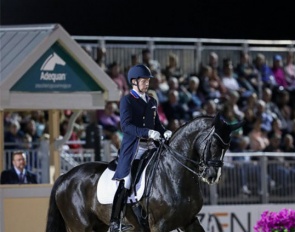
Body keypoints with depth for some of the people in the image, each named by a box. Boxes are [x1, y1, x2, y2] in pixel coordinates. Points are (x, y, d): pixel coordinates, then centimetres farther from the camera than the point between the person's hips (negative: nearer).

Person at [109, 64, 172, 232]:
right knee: (125, 183, -15)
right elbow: (126, 126, -15)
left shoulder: (152, 102, 17)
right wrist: (148, 132, -27)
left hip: (150, 146, 7)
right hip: (133, 147, -7)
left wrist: (165, 132, -2)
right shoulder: (127, 100, -3)